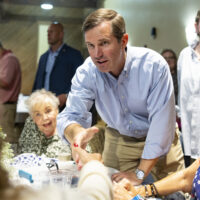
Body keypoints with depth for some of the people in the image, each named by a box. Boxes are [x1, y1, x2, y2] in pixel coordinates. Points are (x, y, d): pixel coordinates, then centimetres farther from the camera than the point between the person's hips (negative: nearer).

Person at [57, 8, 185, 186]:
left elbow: (161, 121, -29)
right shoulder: (86, 73, -19)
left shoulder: (154, 65, -29)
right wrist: (77, 132, -51)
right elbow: (70, 115, -25)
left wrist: (140, 173, -29)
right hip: (118, 140, 2)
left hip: (160, 142, -2)